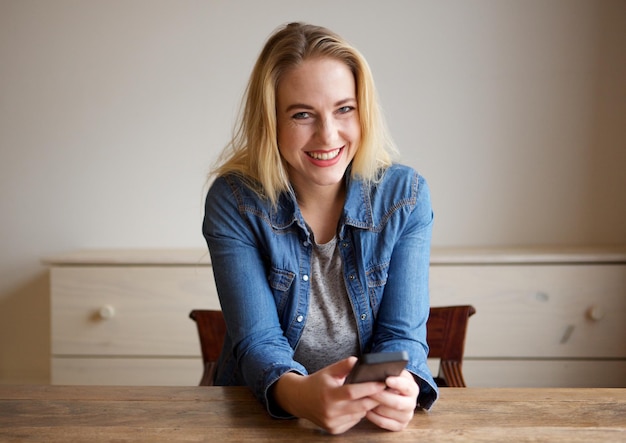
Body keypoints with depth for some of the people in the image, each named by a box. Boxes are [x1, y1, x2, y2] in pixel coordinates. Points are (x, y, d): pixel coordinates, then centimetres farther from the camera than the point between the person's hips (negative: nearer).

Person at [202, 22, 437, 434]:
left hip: (377, 423, 2)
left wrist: (401, 388, -30)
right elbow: (257, 340, -13)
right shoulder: (233, 202, -8)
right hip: (260, 412, -1)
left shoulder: (406, 196, -5)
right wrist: (298, 393, -34)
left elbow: (402, 333, -7)